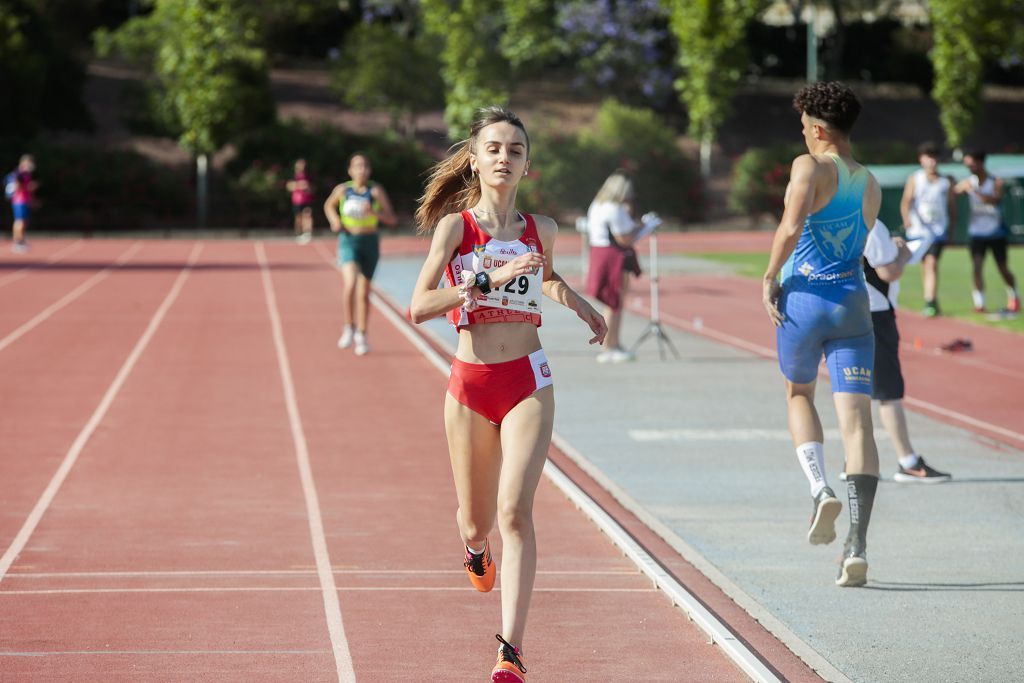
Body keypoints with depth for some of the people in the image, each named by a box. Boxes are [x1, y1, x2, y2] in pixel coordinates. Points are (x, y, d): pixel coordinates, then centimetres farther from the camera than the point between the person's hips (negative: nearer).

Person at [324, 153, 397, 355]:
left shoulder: (376, 191, -4)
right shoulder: (342, 190, 0)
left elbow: (392, 219, -6)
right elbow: (329, 205, 21)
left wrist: (374, 212, -22)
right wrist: (334, 220, 1)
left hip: (370, 242, 1)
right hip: (348, 241, -1)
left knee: (364, 292, 8)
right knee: (350, 283, -23)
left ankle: (361, 335, 24)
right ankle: (349, 327, -5)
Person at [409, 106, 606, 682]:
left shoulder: (541, 229, 6)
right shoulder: (455, 225, -3)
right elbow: (419, 307, -14)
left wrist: (579, 303, 11)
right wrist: (489, 279, -22)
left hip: (528, 383, 0)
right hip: (470, 384, 0)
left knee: (516, 511, -17)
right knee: (478, 520, 13)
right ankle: (476, 547, 53)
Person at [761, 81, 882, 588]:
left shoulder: (810, 166, -7)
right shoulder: (871, 185, 12)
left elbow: (790, 228, -21)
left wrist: (770, 279, -10)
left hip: (803, 300, -3)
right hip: (854, 302, 3)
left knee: (798, 395, 24)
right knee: (856, 420, -3)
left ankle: (820, 490, 0)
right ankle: (858, 545, -12)